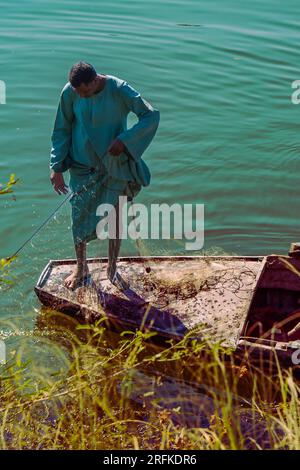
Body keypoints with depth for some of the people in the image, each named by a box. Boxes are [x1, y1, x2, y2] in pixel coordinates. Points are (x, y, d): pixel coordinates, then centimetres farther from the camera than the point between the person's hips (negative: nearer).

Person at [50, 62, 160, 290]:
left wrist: (124, 140, -25)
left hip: (114, 165, -1)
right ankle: (81, 268, 32)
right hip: (82, 164, 1)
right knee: (79, 217, 9)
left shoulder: (119, 90, -20)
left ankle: (112, 270, 30)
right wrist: (56, 167, -6)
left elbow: (152, 115, -18)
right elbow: (62, 130, -3)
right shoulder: (70, 92, -14)